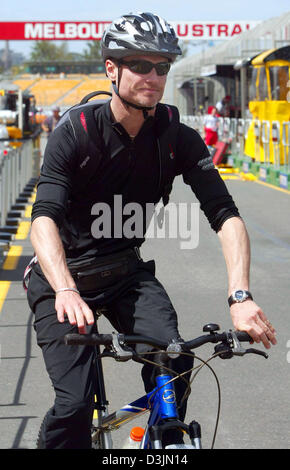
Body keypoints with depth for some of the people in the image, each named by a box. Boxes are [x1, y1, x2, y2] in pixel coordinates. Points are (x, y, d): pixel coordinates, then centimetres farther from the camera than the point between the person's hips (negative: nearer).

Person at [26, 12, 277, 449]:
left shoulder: (178, 139, -10)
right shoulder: (75, 134, -19)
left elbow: (225, 215, -17)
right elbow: (44, 219, -31)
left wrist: (240, 296, -33)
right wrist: (66, 290, -49)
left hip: (126, 273, 3)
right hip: (66, 276, -3)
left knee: (173, 360, -24)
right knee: (74, 404, -18)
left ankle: (169, 443, -1)